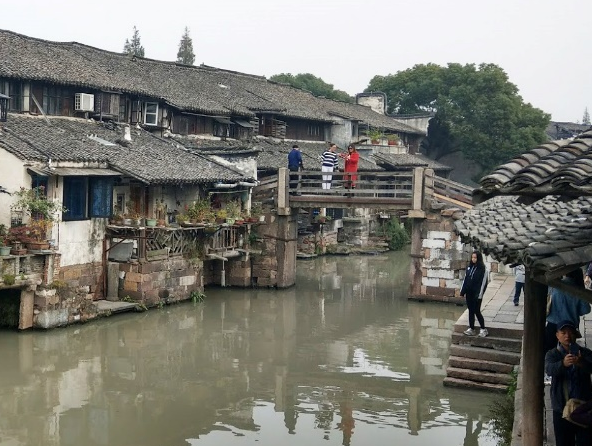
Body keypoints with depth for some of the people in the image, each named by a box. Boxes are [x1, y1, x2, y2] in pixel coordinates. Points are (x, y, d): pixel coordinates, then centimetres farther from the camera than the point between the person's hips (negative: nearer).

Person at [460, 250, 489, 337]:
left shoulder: (483, 268, -9)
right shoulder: (469, 267, 9)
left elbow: (483, 282, -12)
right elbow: (465, 279, 14)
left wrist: (479, 294, -16)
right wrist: (462, 291, 11)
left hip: (476, 294, -6)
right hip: (469, 293, 6)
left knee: (476, 311, -2)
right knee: (470, 310, 9)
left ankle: (483, 329, 11)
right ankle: (471, 329, 15)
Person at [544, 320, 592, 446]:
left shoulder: (585, 353, 3)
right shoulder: (552, 354, 2)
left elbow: (590, 368, -17)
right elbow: (549, 369, -19)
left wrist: (582, 363, -41)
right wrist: (563, 364, -40)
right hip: (561, 407, 0)